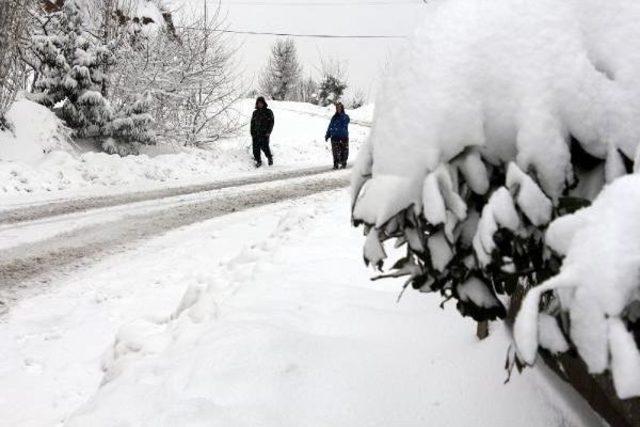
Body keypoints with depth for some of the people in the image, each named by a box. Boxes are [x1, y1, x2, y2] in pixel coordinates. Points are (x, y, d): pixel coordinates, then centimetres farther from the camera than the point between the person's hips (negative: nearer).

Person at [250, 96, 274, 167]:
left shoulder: (268, 112, 2)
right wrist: (252, 133, 9)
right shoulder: (255, 112, 13)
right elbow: (252, 123, 17)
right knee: (256, 148, -1)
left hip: (265, 133, -4)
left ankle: (269, 158, 14)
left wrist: (268, 132, -11)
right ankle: (258, 161, 13)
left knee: (264, 147, -12)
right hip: (256, 133, 4)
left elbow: (271, 122, -1)